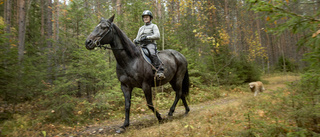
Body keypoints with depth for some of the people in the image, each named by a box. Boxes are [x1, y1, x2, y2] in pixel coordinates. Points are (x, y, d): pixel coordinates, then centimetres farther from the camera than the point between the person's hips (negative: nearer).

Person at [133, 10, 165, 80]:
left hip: (150, 44, -6)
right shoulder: (141, 28, 29)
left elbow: (157, 36, -4)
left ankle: (160, 71, -45)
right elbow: (137, 38, 26)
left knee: (152, 54, -38)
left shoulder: (153, 26, 12)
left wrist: (146, 37, -15)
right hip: (141, 45, 6)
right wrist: (135, 40, 0)